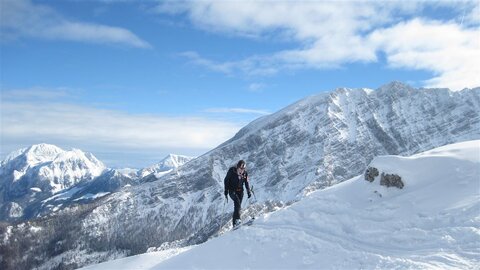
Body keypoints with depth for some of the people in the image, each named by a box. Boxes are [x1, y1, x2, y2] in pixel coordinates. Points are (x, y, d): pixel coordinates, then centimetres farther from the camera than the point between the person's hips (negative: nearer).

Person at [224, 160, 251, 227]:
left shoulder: (245, 173, 0)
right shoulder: (232, 171, -11)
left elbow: (246, 183, 13)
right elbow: (226, 180, -3)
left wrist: (248, 191, 3)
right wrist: (226, 191, -8)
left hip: (240, 191, 4)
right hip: (232, 190, -4)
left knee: (238, 206, 0)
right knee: (237, 201, -28)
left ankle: (234, 222, 9)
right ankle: (237, 219, -34)